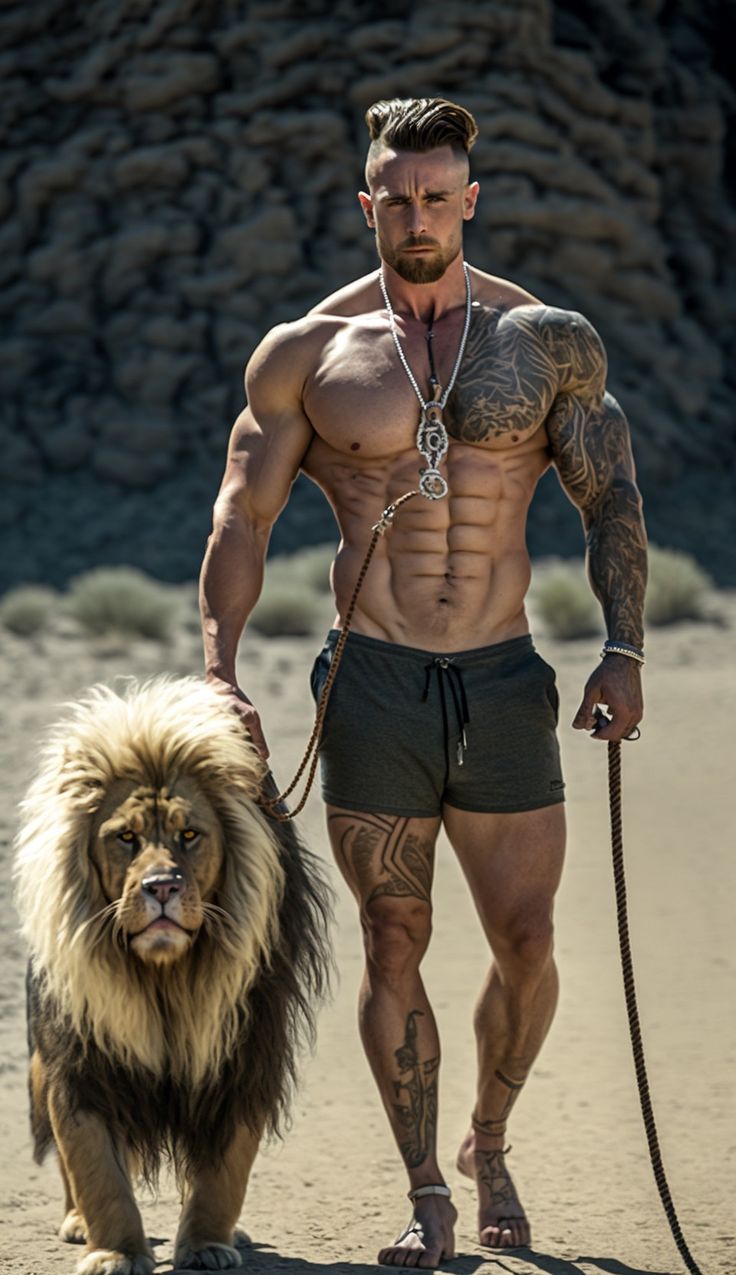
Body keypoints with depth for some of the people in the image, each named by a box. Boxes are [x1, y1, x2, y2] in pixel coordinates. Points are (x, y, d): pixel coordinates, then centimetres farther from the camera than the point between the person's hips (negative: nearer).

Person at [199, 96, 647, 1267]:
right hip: (374, 685, -1)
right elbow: (242, 518, 4)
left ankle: (489, 1144, 27)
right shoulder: (309, 351, 2)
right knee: (395, 944, 2)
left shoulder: (549, 340, 4)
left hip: (503, 683, 1)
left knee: (525, 940, 2)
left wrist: (623, 651, -5)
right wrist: (219, 674, -6)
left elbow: (611, 499, 7)